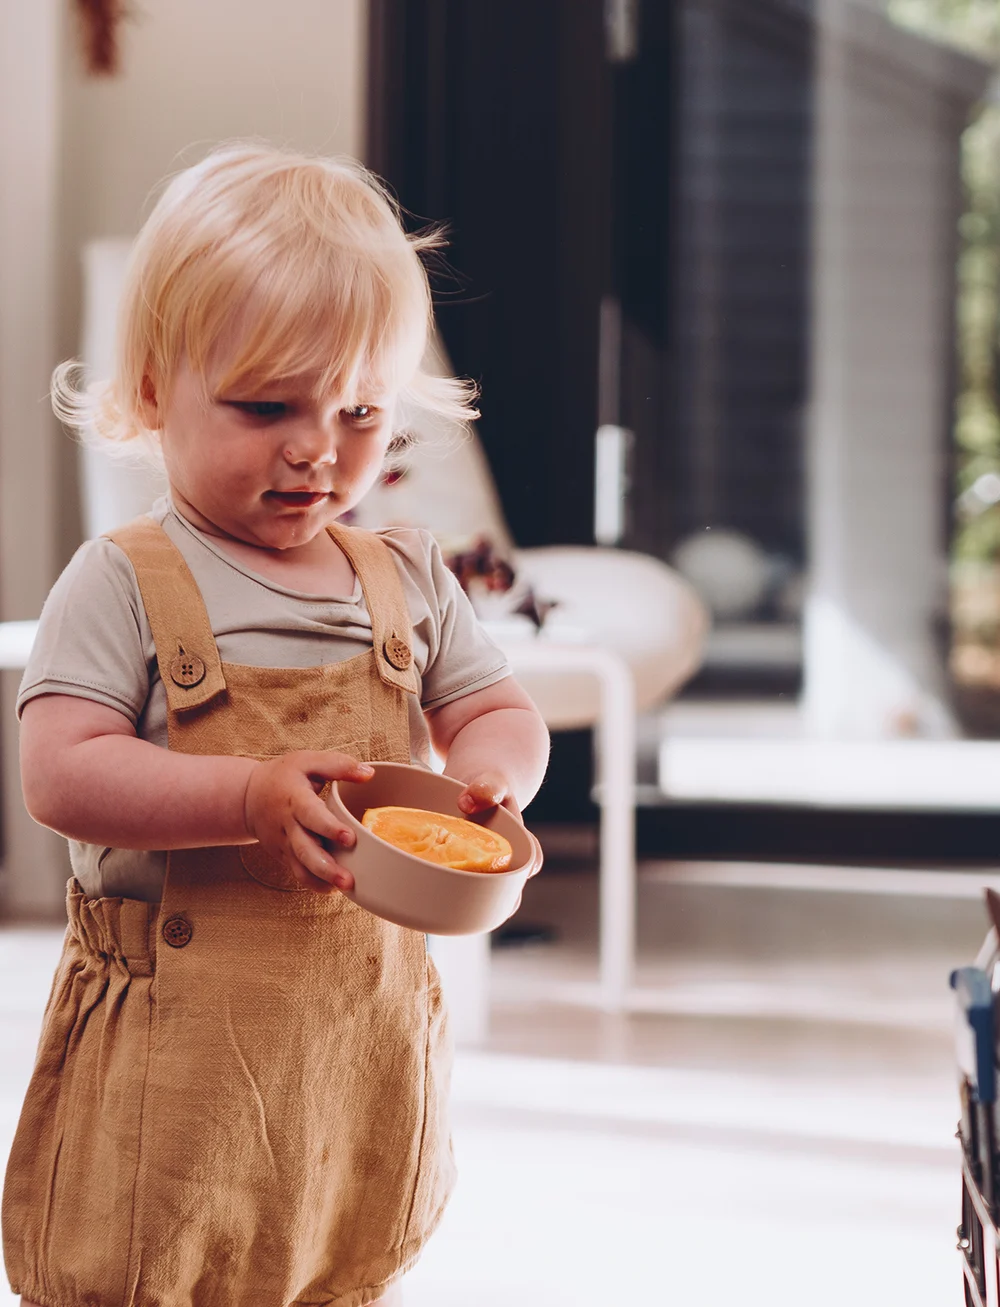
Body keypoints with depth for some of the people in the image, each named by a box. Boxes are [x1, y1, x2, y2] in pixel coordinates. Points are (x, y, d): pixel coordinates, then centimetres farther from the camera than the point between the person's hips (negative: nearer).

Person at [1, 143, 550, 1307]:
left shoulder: (407, 579, 6)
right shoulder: (124, 586, -10)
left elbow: (498, 714, 11)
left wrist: (485, 775, -13)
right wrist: (252, 798, -29)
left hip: (365, 1028, 5)